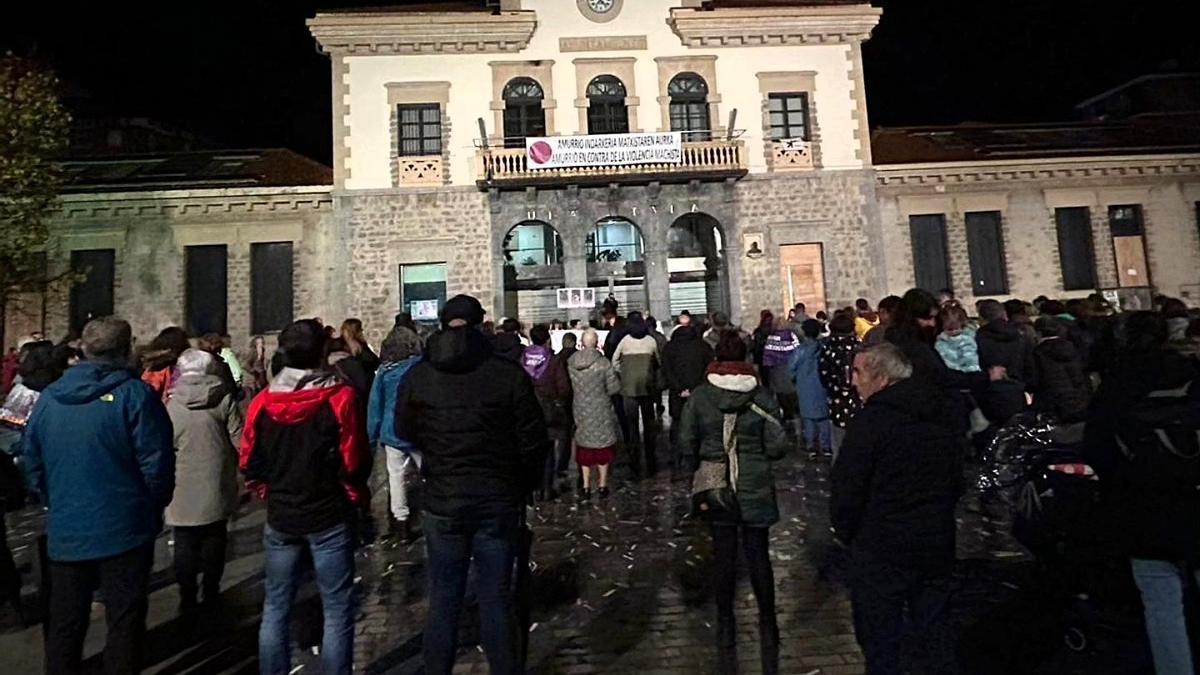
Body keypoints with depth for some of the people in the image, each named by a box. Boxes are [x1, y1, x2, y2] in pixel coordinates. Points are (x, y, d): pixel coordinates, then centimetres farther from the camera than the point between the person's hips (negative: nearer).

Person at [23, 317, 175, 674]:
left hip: (65, 532, 5)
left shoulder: (48, 397, 2)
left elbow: (33, 465, 10)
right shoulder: (135, 395, -15)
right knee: (124, 622, 9)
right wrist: (153, 508, 1)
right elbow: (157, 465, -16)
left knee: (64, 624, 20)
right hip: (124, 530, -5)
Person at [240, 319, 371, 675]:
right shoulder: (341, 396, -16)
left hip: (280, 517, 4)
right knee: (337, 610, 9)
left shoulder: (263, 401, -4)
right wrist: (355, 498, 4)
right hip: (329, 517, -4)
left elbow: (248, 464, 3)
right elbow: (355, 462, -14)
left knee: (275, 608, 19)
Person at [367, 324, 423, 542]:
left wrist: (373, 435, 13)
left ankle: (400, 523, 14)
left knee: (397, 478, 9)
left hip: (392, 434, 2)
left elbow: (375, 405, 4)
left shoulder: (384, 371, -2)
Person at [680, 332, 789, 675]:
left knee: (724, 558, 13)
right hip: (756, 489, 0)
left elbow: (686, 442, -8)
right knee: (759, 556, 15)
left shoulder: (699, 396, -9)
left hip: (716, 488, 0)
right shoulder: (762, 396, -9)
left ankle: (726, 628, 26)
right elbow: (778, 446, -8)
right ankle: (767, 625, 30)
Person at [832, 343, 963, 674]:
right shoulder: (939, 417, 4)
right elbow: (956, 480, 15)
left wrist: (846, 533, -2)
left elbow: (846, 488, -19)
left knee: (880, 641, 8)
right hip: (937, 544, 7)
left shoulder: (870, 420, -21)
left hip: (882, 550, -7)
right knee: (932, 629, 24)